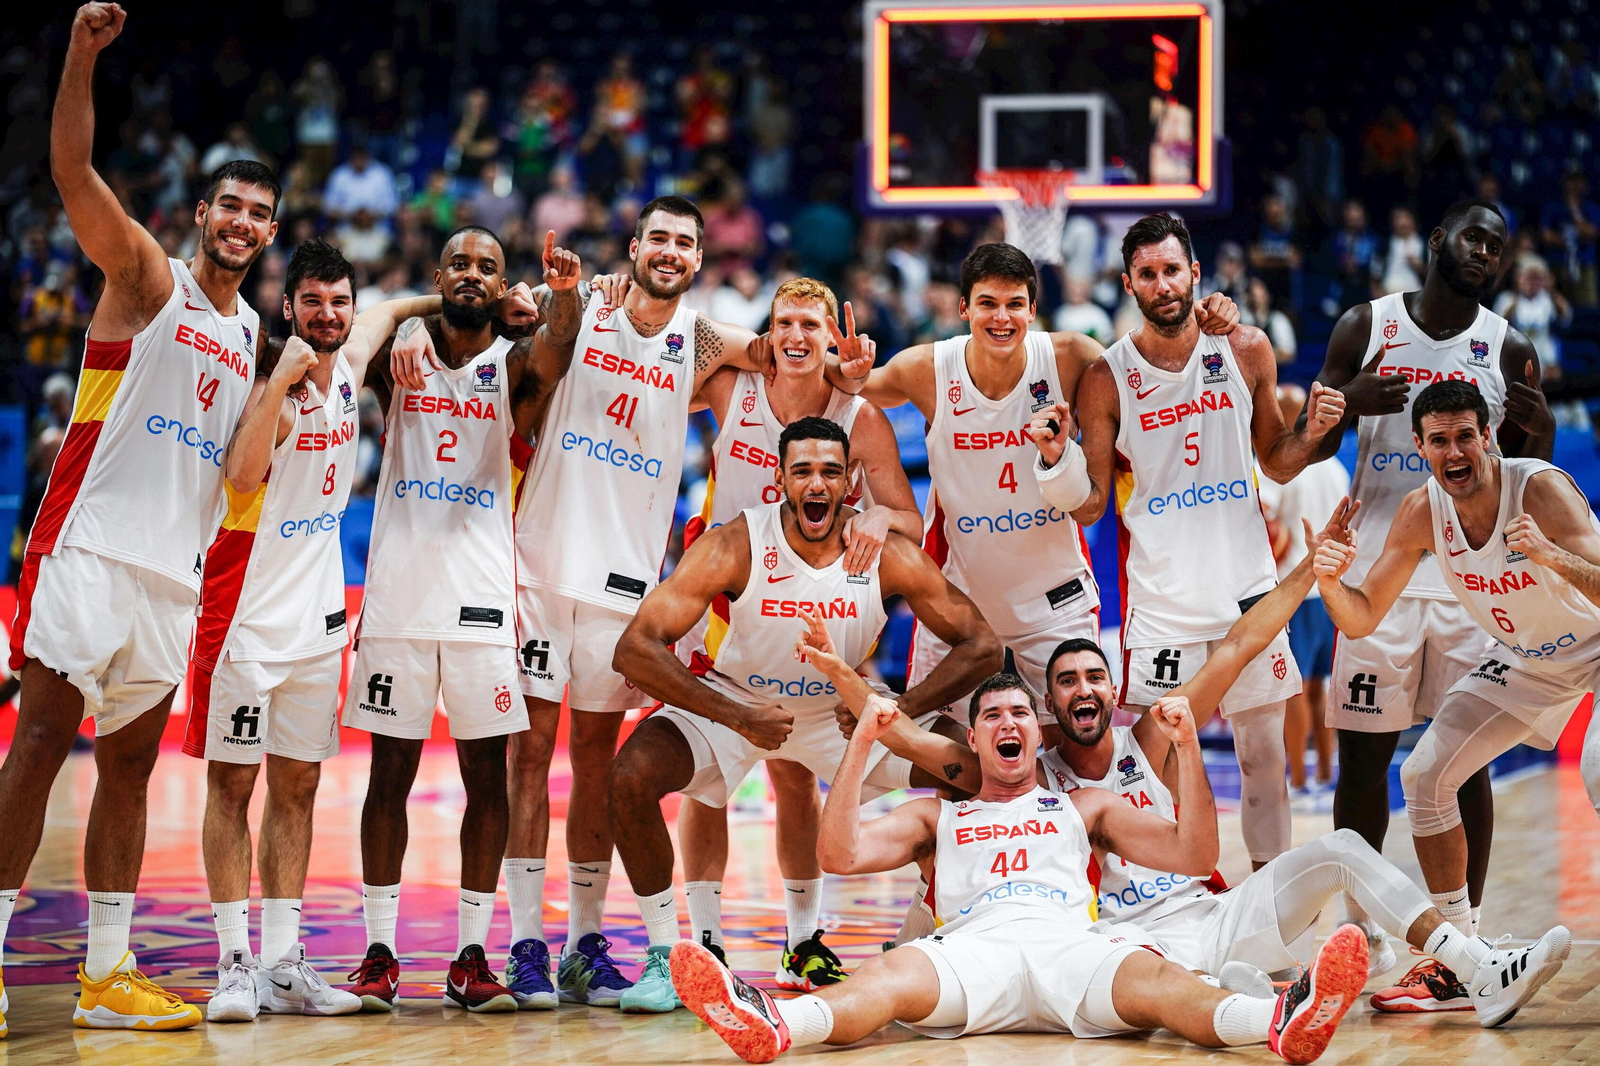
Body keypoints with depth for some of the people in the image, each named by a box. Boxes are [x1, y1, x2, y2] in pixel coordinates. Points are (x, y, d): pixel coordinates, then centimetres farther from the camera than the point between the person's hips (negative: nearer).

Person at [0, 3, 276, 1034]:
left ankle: (107, 976, 10)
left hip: (174, 571, 6)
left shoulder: (249, 333, 19)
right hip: (91, 548, -6)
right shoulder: (146, 276, 1)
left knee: (130, 765, 7)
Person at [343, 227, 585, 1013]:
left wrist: (564, 297, -39)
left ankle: (471, 956, 8)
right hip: (399, 589, 0)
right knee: (390, 772, 3)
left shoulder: (512, 364, 2)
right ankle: (379, 952, 8)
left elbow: (553, 355, -19)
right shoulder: (403, 355, 9)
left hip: (481, 597, 0)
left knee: (487, 775, 1)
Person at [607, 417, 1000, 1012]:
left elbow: (981, 646, -14)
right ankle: (663, 959, -12)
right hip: (729, 697, -3)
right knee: (632, 777, -29)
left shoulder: (887, 555, -20)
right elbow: (635, 649, -32)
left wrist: (897, 712, -29)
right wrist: (739, 718, -40)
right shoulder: (735, 547, -27)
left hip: (841, 707, 3)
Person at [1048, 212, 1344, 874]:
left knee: (1263, 755, 9)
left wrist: (1311, 434, -7)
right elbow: (1089, 506, 0)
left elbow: (1277, 464, 13)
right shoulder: (1106, 380, -4)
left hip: (1249, 589, 2)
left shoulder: (1246, 351, 2)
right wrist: (1056, 459, -18)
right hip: (1159, 597, -2)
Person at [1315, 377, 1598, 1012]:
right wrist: (1330, 583, -32)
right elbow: (1361, 619, -11)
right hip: (1525, 660, 6)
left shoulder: (1541, 488, -30)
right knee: (1425, 775, -1)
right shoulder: (1422, 511, -14)